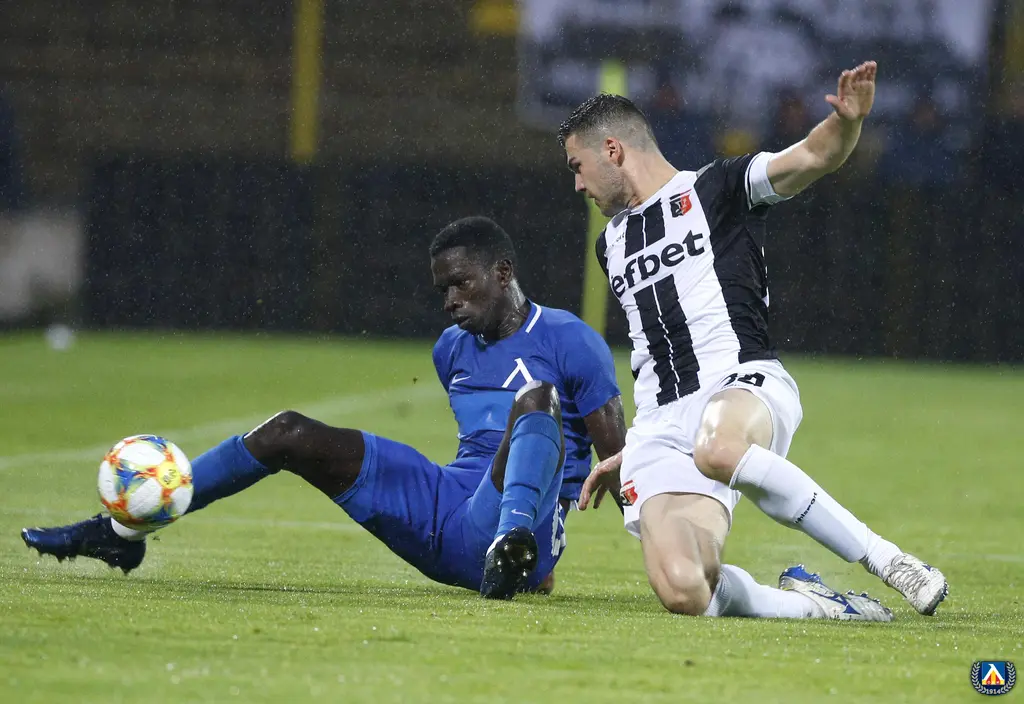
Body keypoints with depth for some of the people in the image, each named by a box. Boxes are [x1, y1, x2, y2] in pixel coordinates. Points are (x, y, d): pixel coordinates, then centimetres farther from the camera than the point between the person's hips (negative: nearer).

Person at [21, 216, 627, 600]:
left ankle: (514, 540, -61)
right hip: (441, 515, 7)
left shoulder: (568, 341, -4)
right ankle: (122, 532, 1)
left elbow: (620, 457, -6)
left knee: (538, 397, -33)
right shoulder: (453, 348, 19)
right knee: (288, 434, 0)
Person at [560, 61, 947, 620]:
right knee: (682, 593, -26)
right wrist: (630, 458, 35)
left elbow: (813, 157, -8)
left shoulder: (714, 189, 8)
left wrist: (846, 122, -29)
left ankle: (883, 558, -28)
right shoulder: (612, 244, 28)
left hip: (741, 385, -4)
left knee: (716, 450, -45)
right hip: (660, 424, 4)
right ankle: (809, 603, 1)